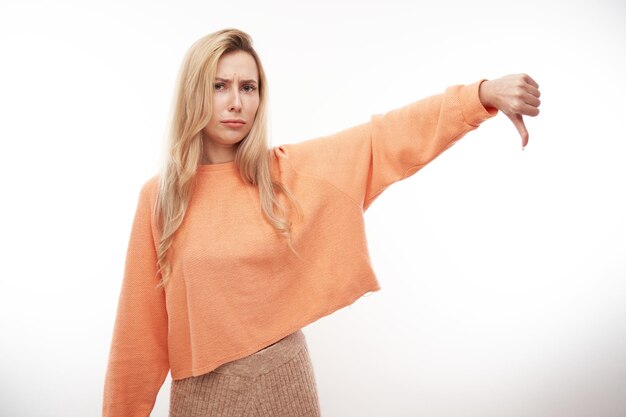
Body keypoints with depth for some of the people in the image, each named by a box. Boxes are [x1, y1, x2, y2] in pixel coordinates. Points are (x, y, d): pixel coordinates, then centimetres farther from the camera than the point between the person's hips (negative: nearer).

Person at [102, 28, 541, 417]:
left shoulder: (290, 172, -4)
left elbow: (390, 136, -12)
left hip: (282, 378, 1)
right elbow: (140, 323, -1)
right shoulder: (158, 196, -5)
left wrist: (485, 93, -24)